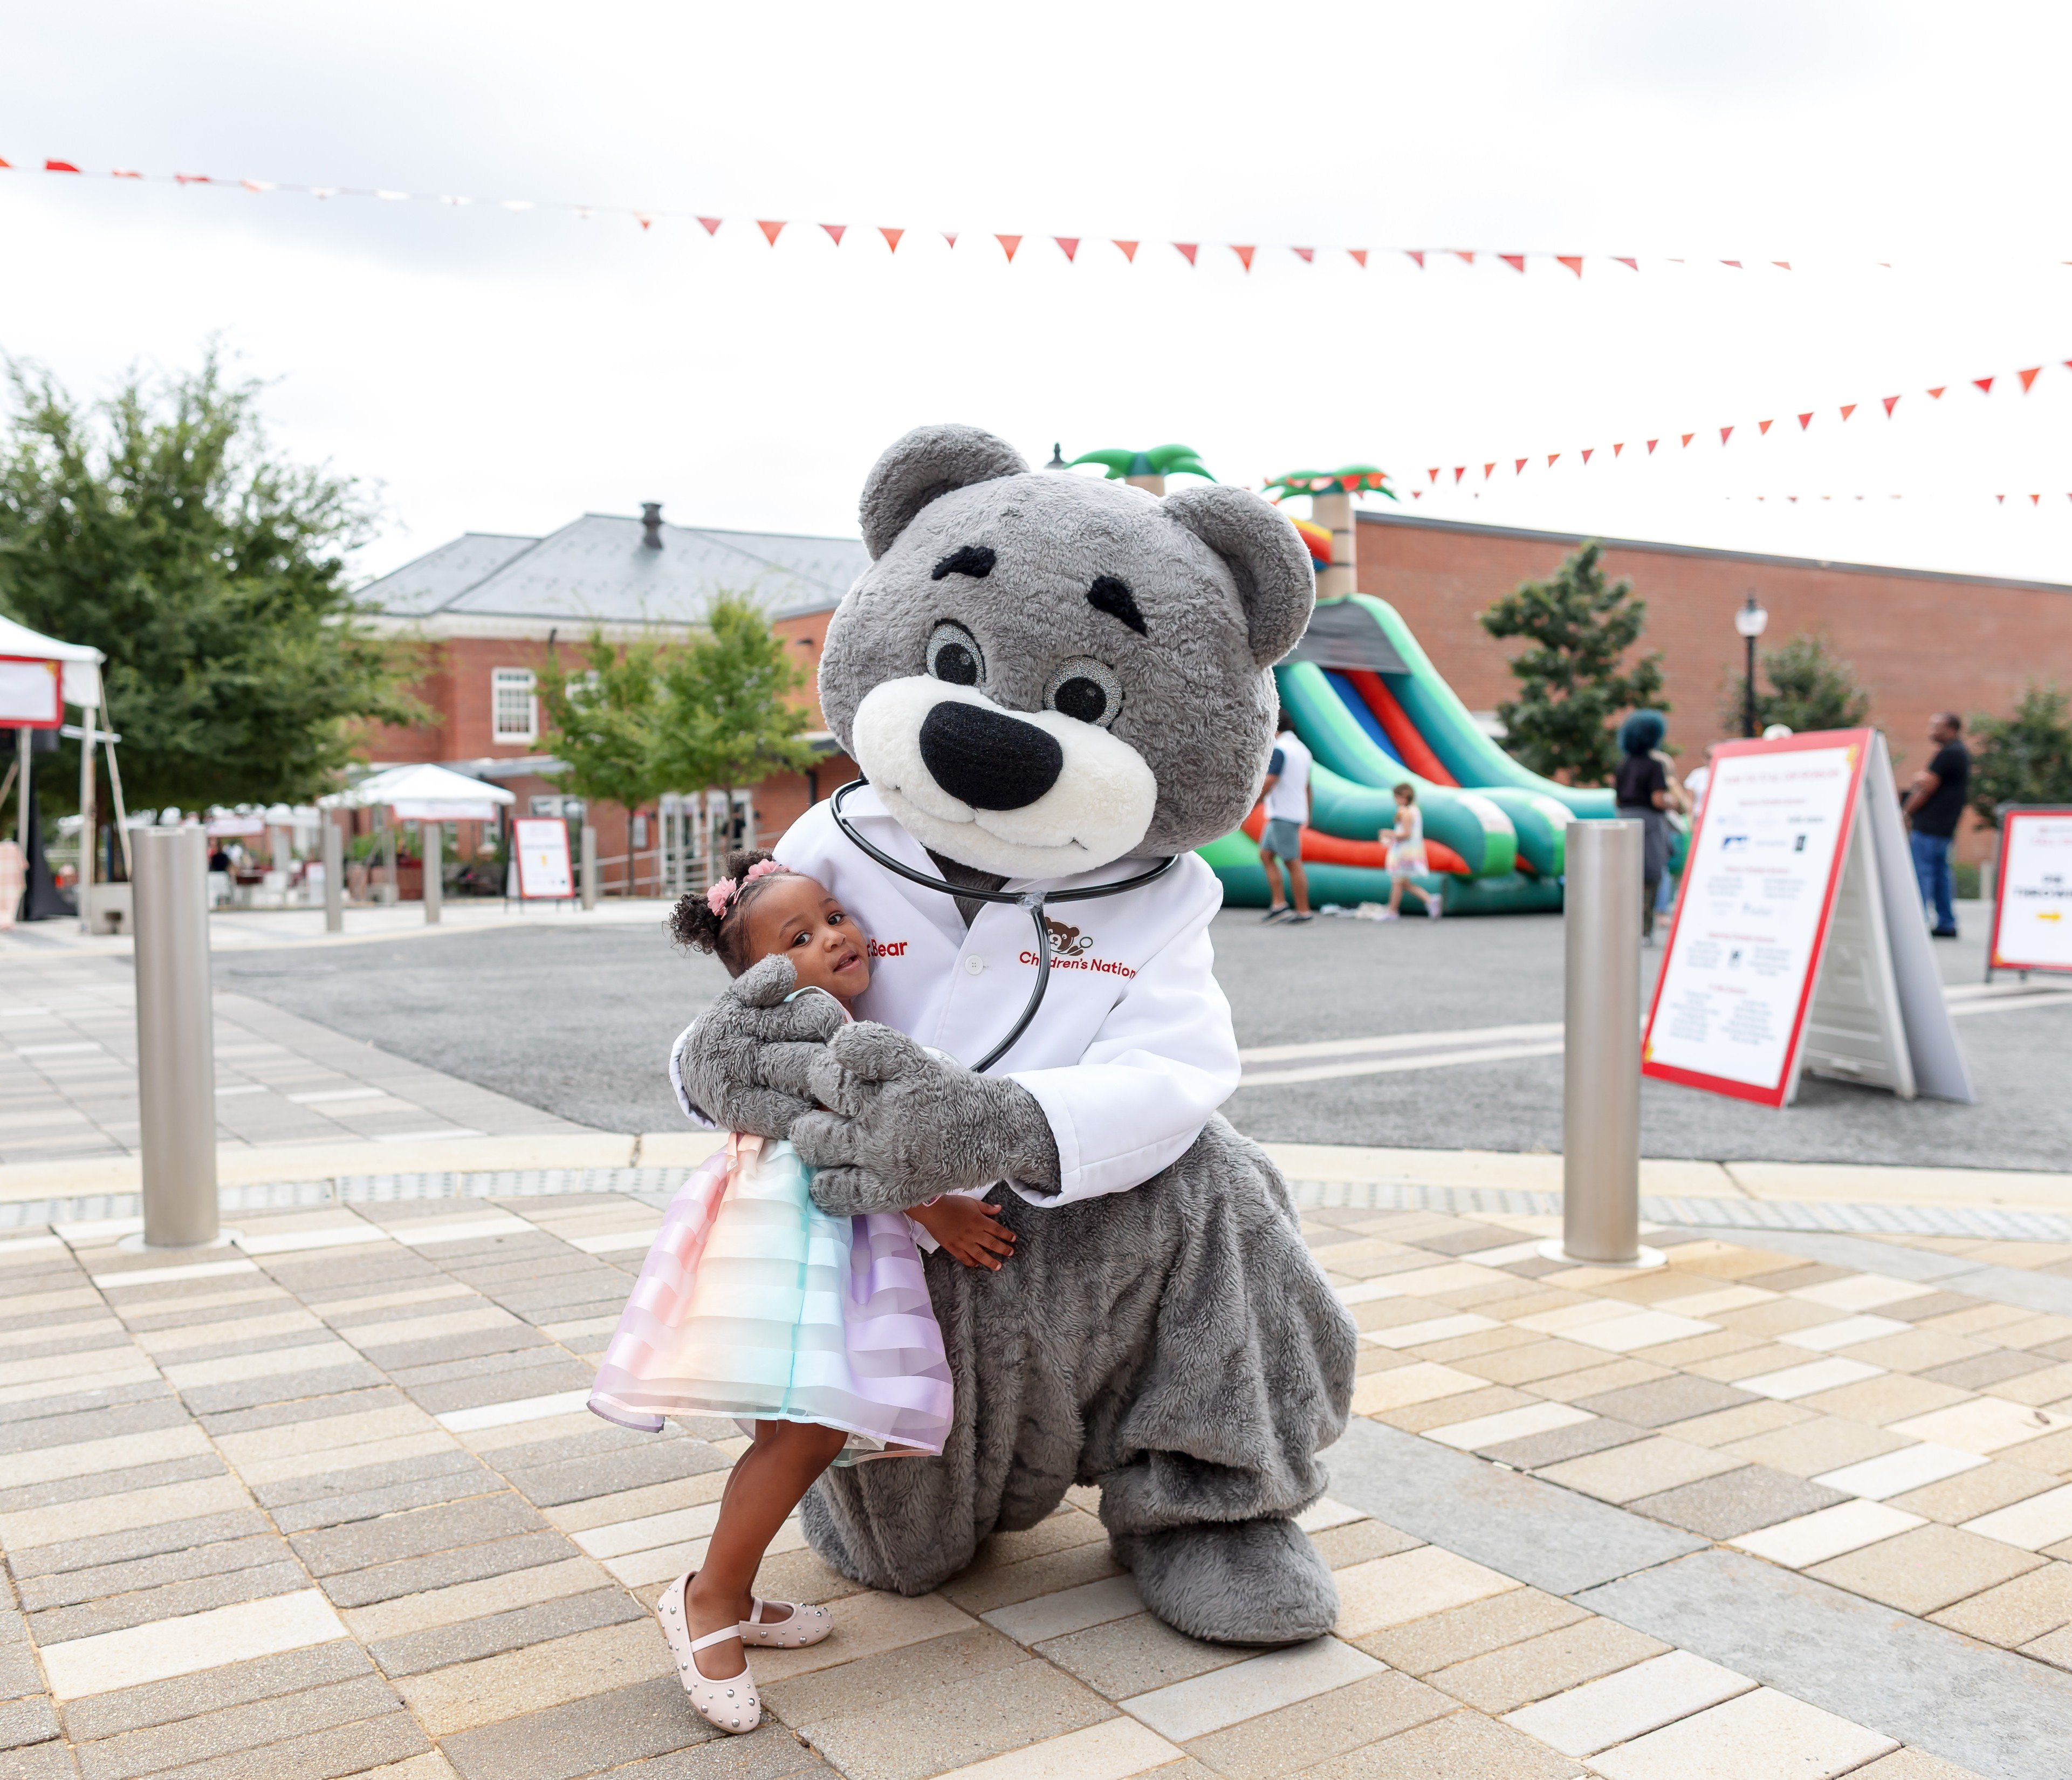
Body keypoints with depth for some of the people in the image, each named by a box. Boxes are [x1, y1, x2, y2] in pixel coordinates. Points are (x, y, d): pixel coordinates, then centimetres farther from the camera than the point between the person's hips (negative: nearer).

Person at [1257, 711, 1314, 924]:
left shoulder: (1279, 750, -14)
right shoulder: (1301, 749, 15)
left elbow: (1267, 785, -20)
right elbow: (1307, 785, 21)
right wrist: (1308, 813, 29)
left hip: (1283, 815, -9)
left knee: (1293, 863, -5)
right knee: (1266, 855, 11)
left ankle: (1304, 912, -1)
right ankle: (1278, 905, 6)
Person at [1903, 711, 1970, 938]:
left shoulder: (1947, 754, -15)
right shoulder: (1961, 753, 18)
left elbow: (1927, 788, -14)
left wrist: (1906, 812, -5)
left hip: (1929, 825, -10)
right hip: (1945, 825, 10)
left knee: (1921, 871, -9)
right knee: (1940, 871, 13)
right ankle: (1947, 924, 14)